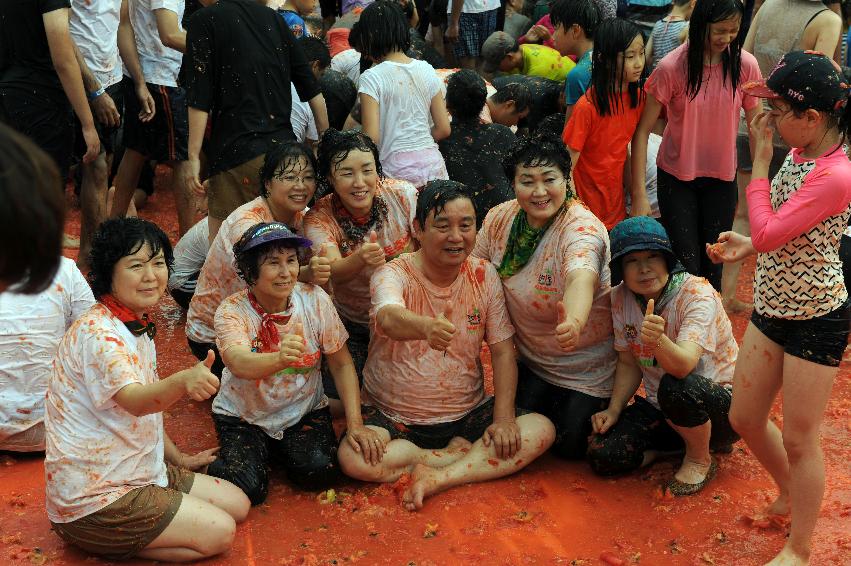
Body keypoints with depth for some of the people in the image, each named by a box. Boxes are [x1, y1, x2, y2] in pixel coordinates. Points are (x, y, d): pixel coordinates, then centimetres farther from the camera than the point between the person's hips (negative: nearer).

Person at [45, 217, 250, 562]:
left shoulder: (138, 327, 7)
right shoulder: (97, 333, -23)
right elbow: (134, 401, -40)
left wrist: (179, 459, 20)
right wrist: (183, 381, -59)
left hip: (140, 470, 10)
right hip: (94, 499, -10)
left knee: (237, 505, 10)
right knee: (220, 532, -13)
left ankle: (118, 540, 10)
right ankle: (109, 545, -2)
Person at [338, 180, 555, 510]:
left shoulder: (484, 276, -1)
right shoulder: (394, 274, -14)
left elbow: (503, 351, 0)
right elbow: (389, 318, -38)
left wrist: (504, 418, -13)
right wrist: (427, 327, -61)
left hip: (468, 414, 3)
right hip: (396, 418, -3)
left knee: (541, 430, -17)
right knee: (353, 459, -30)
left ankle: (436, 478, -19)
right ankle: (464, 454, -10)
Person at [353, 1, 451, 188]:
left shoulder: (371, 78, -9)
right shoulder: (426, 70, 5)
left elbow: (372, 138, -13)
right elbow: (443, 129, 7)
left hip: (397, 168, -4)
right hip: (433, 163, 4)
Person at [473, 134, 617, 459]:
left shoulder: (581, 228, -30)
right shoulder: (500, 218, -10)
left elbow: (581, 277, -51)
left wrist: (574, 321, -72)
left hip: (588, 367, -5)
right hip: (532, 360, 5)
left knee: (569, 447, -1)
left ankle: (607, 408, 29)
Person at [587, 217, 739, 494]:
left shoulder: (698, 295, -23)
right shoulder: (621, 299, -6)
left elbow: (684, 365, -39)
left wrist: (658, 340, -59)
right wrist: (614, 410, -7)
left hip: (721, 402, -6)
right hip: (661, 407, 6)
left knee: (676, 387, -39)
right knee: (602, 455, -12)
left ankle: (700, 459, -6)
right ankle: (697, 438, 10)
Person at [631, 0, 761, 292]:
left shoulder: (746, 65, -10)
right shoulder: (671, 67, -17)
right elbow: (643, 130, -13)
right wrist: (639, 193, -15)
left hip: (722, 177, 2)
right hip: (677, 177, -2)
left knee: (713, 263, 10)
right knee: (686, 265, 1)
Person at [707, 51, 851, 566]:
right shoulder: (799, 154, 1)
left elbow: (767, 234, -27)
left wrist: (760, 160, -21)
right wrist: (746, 246, 0)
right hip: (772, 307, 8)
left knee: (799, 439, 4)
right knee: (745, 418, 16)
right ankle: (791, 493, 44)